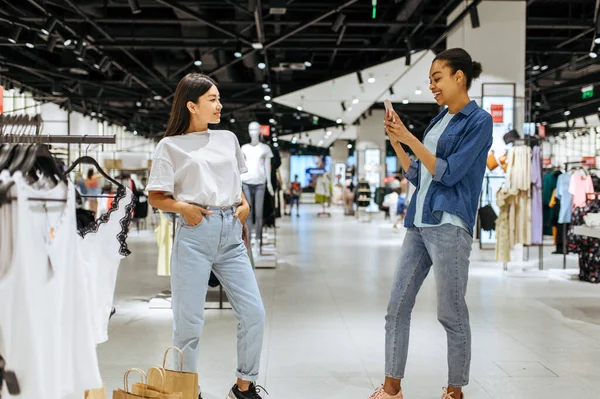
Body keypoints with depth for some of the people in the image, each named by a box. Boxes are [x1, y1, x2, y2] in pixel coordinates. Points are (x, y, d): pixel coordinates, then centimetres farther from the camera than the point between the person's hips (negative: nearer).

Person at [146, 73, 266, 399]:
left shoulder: (228, 139, 15)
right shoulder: (171, 145, 1)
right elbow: (156, 197, 0)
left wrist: (244, 204, 7)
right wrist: (183, 207, -17)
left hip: (231, 232, 5)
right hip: (195, 233, -4)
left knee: (254, 313, 3)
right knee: (189, 321, 1)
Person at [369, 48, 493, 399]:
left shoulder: (479, 120, -4)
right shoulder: (439, 120, 17)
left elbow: (448, 173, -12)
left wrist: (410, 139, -12)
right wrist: (396, 142, 9)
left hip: (449, 225, -7)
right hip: (418, 223, 8)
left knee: (452, 314, 0)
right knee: (397, 307, 5)